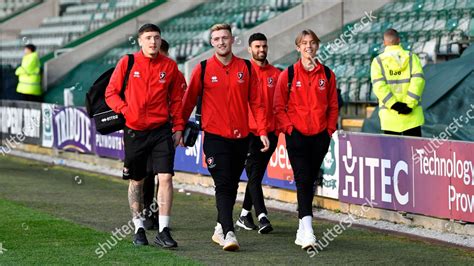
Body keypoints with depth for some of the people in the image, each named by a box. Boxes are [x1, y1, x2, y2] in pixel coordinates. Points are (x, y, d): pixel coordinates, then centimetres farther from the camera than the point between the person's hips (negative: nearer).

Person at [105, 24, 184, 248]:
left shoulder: (169, 66, 4)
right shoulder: (127, 63, 0)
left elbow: (176, 99, 11)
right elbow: (111, 93, 5)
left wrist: (178, 127, 5)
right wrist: (124, 110, -11)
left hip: (161, 130, 0)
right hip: (134, 131, 0)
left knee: (165, 177, -11)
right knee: (136, 180, 9)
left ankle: (163, 230, -8)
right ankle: (139, 228, 21)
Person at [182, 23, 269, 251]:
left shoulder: (246, 68, 5)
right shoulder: (203, 69, -1)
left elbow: (256, 102, 6)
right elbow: (188, 101, 4)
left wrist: (262, 131, -1)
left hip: (241, 137, 3)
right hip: (215, 136, -3)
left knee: (232, 185, 11)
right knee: (223, 185, -12)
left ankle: (220, 228, 25)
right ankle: (228, 233, -17)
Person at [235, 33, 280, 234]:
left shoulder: (276, 74, 9)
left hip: (270, 132, 4)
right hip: (249, 132, -4)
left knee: (257, 175, 11)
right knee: (254, 175, -8)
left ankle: (245, 214, 22)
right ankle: (262, 217, -14)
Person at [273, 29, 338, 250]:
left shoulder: (327, 74, 7)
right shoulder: (288, 74, 0)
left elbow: (333, 105, 12)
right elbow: (278, 106, 2)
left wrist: (330, 129, 4)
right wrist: (288, 127, -8)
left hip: (320, 136, 3)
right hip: (297, 135, -3)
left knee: (310, 181, 11)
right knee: (302, 180, -14)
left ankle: (302, 229, 23)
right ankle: (307, 230, -22)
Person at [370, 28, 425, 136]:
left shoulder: (378, 61, 2)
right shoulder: (411, 57, 4)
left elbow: (379, 85, -11)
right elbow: (418, 79, -9)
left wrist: (394, 104, -15)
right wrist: (410, 103, -13)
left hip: (389, 116, 0)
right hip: (412, 115, 0)